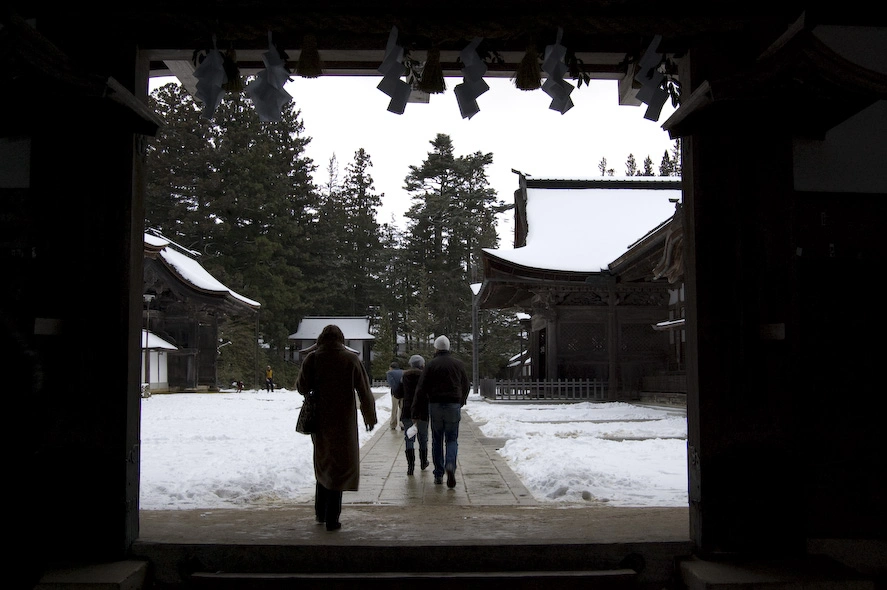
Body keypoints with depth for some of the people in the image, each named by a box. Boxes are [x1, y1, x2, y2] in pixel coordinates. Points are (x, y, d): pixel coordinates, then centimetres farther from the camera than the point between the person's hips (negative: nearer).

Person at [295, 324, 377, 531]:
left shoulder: (312, 359, -4)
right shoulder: (351, 359, -7)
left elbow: (302, 388, 0)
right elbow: (365, 391, -5)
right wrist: (370, 417, 7)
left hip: (320, 422, 3)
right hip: (344, 423, -3)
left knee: (323, 465, 20)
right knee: (340, 467, 4)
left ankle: (320, 513, 28)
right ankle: (331, 519, 3)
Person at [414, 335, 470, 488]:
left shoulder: (431, 364, -1)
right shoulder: (459, 364, 7)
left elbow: (421, 388, -5)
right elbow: (466, 386, 14)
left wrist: (415, 408, 0)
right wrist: (461, 402, 30)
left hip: (435, 405, -1)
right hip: (453, 406, 1)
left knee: (437, 440, 9)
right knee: (452, 439, 6)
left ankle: (438, 474, 11)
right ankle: (450, 465, -20)